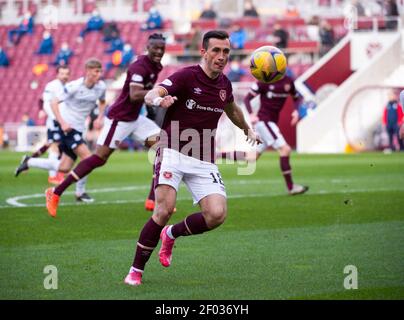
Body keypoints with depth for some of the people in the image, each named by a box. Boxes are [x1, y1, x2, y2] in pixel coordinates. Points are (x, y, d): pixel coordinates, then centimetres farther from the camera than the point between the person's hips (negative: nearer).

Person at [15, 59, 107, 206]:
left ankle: (29, 162, 25)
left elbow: (102, 102, 22)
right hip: (67, 126, -7)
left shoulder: (101, 86, 0)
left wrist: (100, 118, 4)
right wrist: (62, 123, -24)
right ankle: (81, 193, -1)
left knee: (64, 168, 7)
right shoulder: (75, 86, -17)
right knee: (88, 158, -18)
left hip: (78, 128, 7)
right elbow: (54, 103, -13)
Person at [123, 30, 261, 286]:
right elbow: (150, 95, -23)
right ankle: (136, 270, -7)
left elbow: (232, 110, 34)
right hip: (173, 153, -5)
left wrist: (248, 130, 48)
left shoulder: (224, 84, 9)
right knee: (164, 209, -22)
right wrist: (159, 100, -46)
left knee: (217, 214, -14)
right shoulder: (186, 76, -10)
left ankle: (171, 234, 15)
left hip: (203, 162, 5)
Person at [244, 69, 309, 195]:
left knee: (253, 157, 10)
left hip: (272, 122, 8)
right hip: (263, 120, -8)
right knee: (285, 149, -17)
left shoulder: (289, 81, 6)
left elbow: (296, 97, 22)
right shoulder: (265, 81, -11)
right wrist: (251, 114, -23)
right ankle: (290, 187, -14)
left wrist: (296, 111, 2)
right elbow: (247, 98, -7)